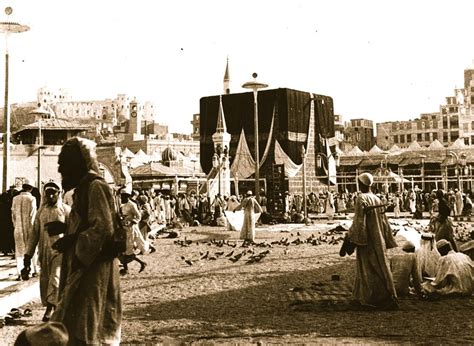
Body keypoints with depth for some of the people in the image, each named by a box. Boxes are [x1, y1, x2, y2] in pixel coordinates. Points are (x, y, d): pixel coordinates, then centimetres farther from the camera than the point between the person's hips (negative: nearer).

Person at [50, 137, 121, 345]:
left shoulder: (95, 186, -15)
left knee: (82, 328, -4)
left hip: (93, 267, -10)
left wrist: (71, 241, -17)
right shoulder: (85, 186, 15)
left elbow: (103, 228, -22)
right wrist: (65, 231, 9)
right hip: (85, 264, 10)